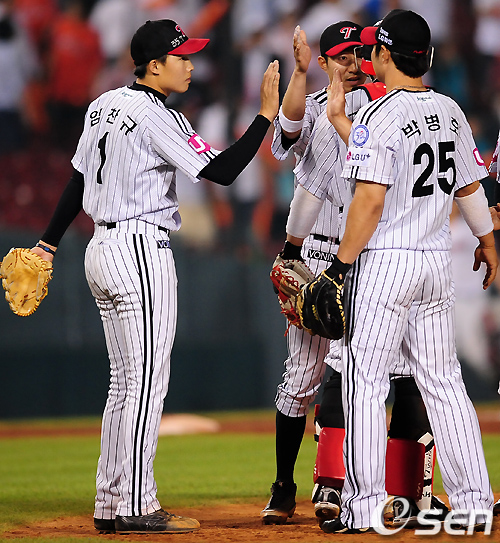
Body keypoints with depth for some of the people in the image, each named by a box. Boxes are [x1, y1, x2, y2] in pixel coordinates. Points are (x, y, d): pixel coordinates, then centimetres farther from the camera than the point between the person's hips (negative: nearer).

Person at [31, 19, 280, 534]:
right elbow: (221, 171, -19)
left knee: (125, 381, 12)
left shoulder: (104, 105, 11)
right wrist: (267, 113, -16)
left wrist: (48, 244, 22)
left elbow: (76, 180, 16)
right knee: (147, 382, -6)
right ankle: (135, 507, -5)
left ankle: (109, 505, 13)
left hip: (102, 250, 9)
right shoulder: (157, 118, -15)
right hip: (141, 250, -9)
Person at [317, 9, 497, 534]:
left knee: (365, 382, -1)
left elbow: (370, 201, -21)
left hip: (383, 262, -7)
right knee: (443, 381, 11)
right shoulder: (450, 111, 7)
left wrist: (343, 262, -13)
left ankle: (365, 507, -3)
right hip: (437, 261, 7)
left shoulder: (378, 116, -15)